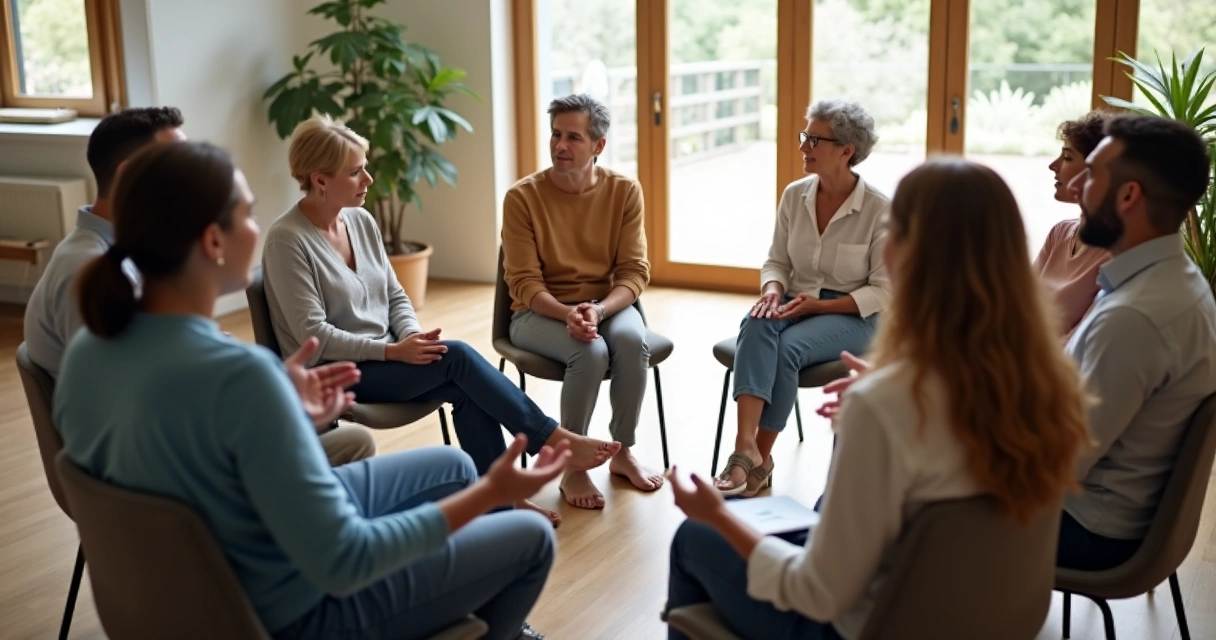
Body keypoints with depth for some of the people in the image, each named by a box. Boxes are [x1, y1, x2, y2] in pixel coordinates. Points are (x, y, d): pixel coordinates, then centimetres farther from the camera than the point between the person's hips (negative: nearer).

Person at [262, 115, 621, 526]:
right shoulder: (288, 239, -16)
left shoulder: (361, 221, 7)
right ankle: (556, 442, -14)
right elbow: (313, 335, -19)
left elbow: (395, 296, 11)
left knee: (467, 392, -20)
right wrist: (393, 351, -22)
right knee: (457, 357, -23)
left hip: (382, 357, 7)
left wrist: (412, 338, -10)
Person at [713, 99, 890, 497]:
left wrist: (818, 304, -18)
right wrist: (772, 292, -13)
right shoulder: (795, 196, 3)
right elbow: (777, 261, 10)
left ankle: (760, 458, -19)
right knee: (756, 325, -32)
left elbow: (883, 291, -9)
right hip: (796, 306, 4)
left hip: (852, 316, -4)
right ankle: (746, 447, -43)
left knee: (787, 347, -34)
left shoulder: (879, 209, -10)